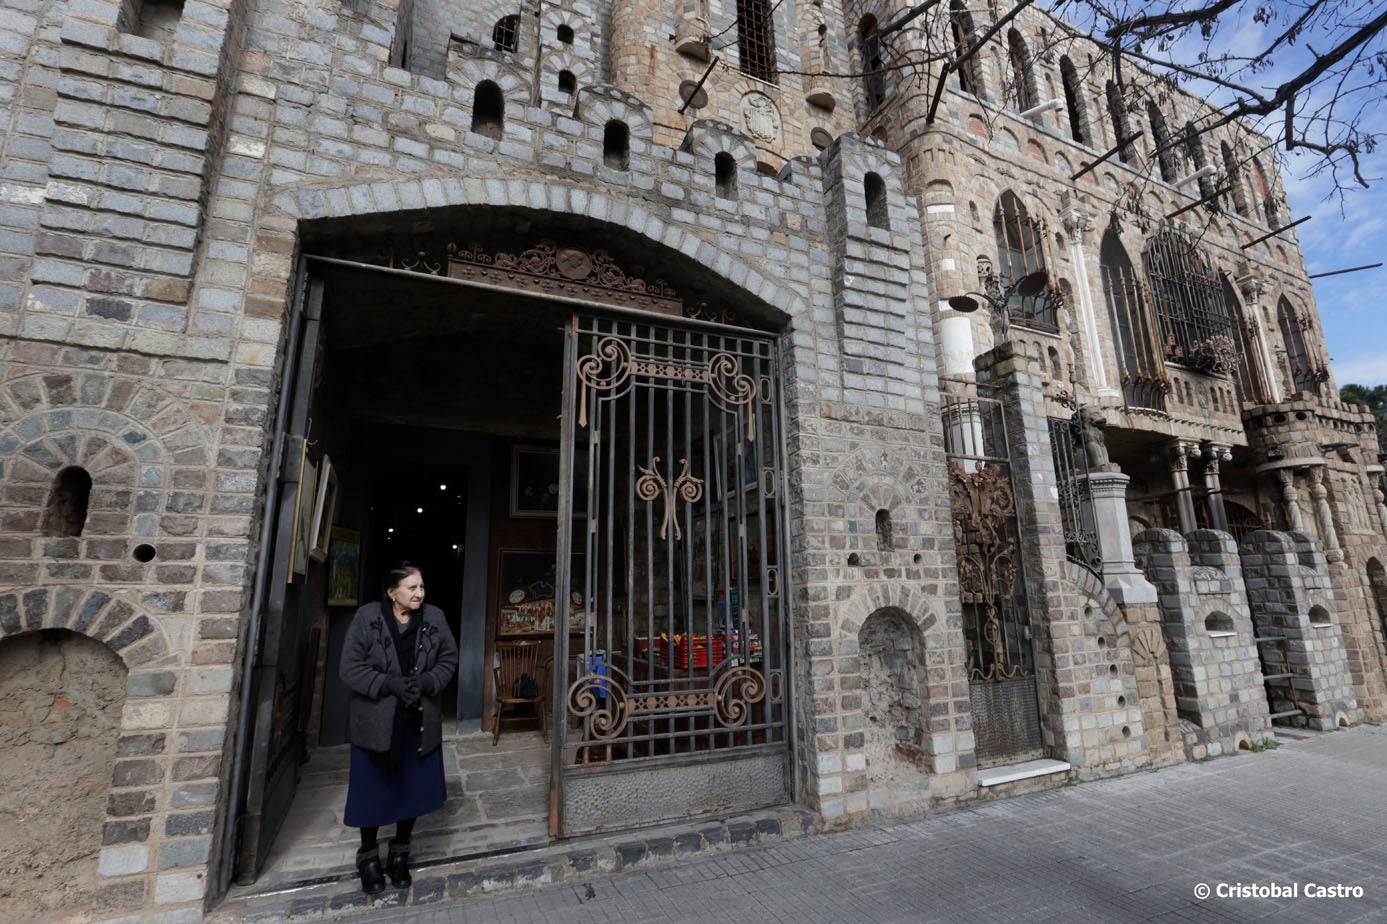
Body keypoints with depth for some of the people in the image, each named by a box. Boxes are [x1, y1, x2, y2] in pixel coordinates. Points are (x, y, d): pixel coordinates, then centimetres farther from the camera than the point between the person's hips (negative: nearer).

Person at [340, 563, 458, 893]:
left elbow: (449, 659, 1)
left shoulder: (434, 618, -6)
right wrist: (390, 685, -22)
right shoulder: (367, 618, -11)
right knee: (373, 791, 11)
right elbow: (351, 668, -11)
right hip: (375, 721, -2)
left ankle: (400, 855, 35)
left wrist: (428, 682, -17)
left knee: (414, 789, 11)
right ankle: (368, 858, 37)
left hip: (420, 721, 2)